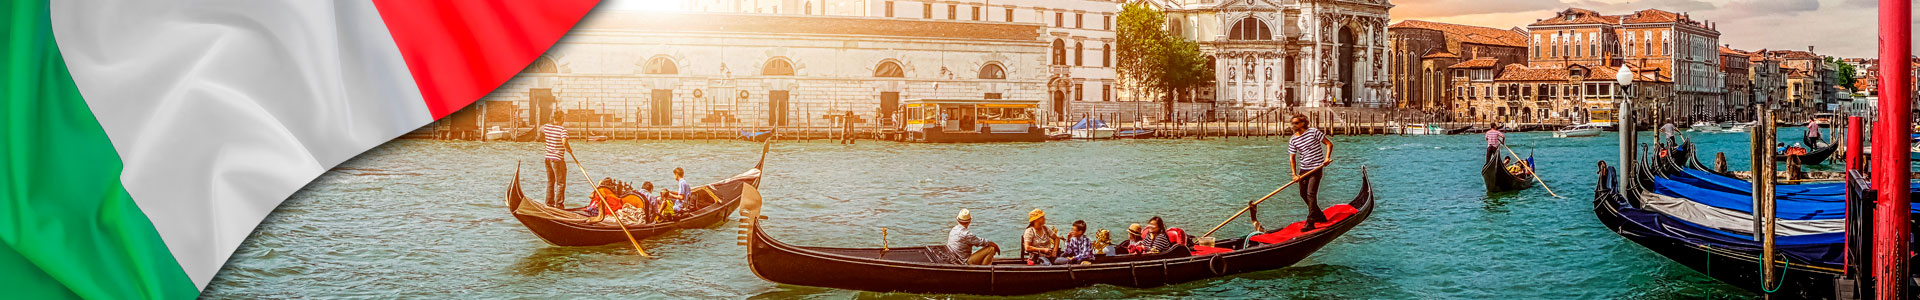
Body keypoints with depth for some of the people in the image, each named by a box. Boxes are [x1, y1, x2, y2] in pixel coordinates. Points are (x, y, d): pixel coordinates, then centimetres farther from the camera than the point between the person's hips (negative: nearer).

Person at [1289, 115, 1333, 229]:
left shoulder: (1313, 132, -9)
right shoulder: (1293, 140, 3)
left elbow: (1329, 143, -5)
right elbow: (1292, 158, 5)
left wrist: (1327, 157, -18)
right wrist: (1294, 174, -3)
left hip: (1316, 169, -6)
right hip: (1303, 169, 6)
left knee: (1311, 194, -14)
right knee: (1303, 194, 10)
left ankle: (1310, 222, -13)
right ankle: (1319, 216, 28)